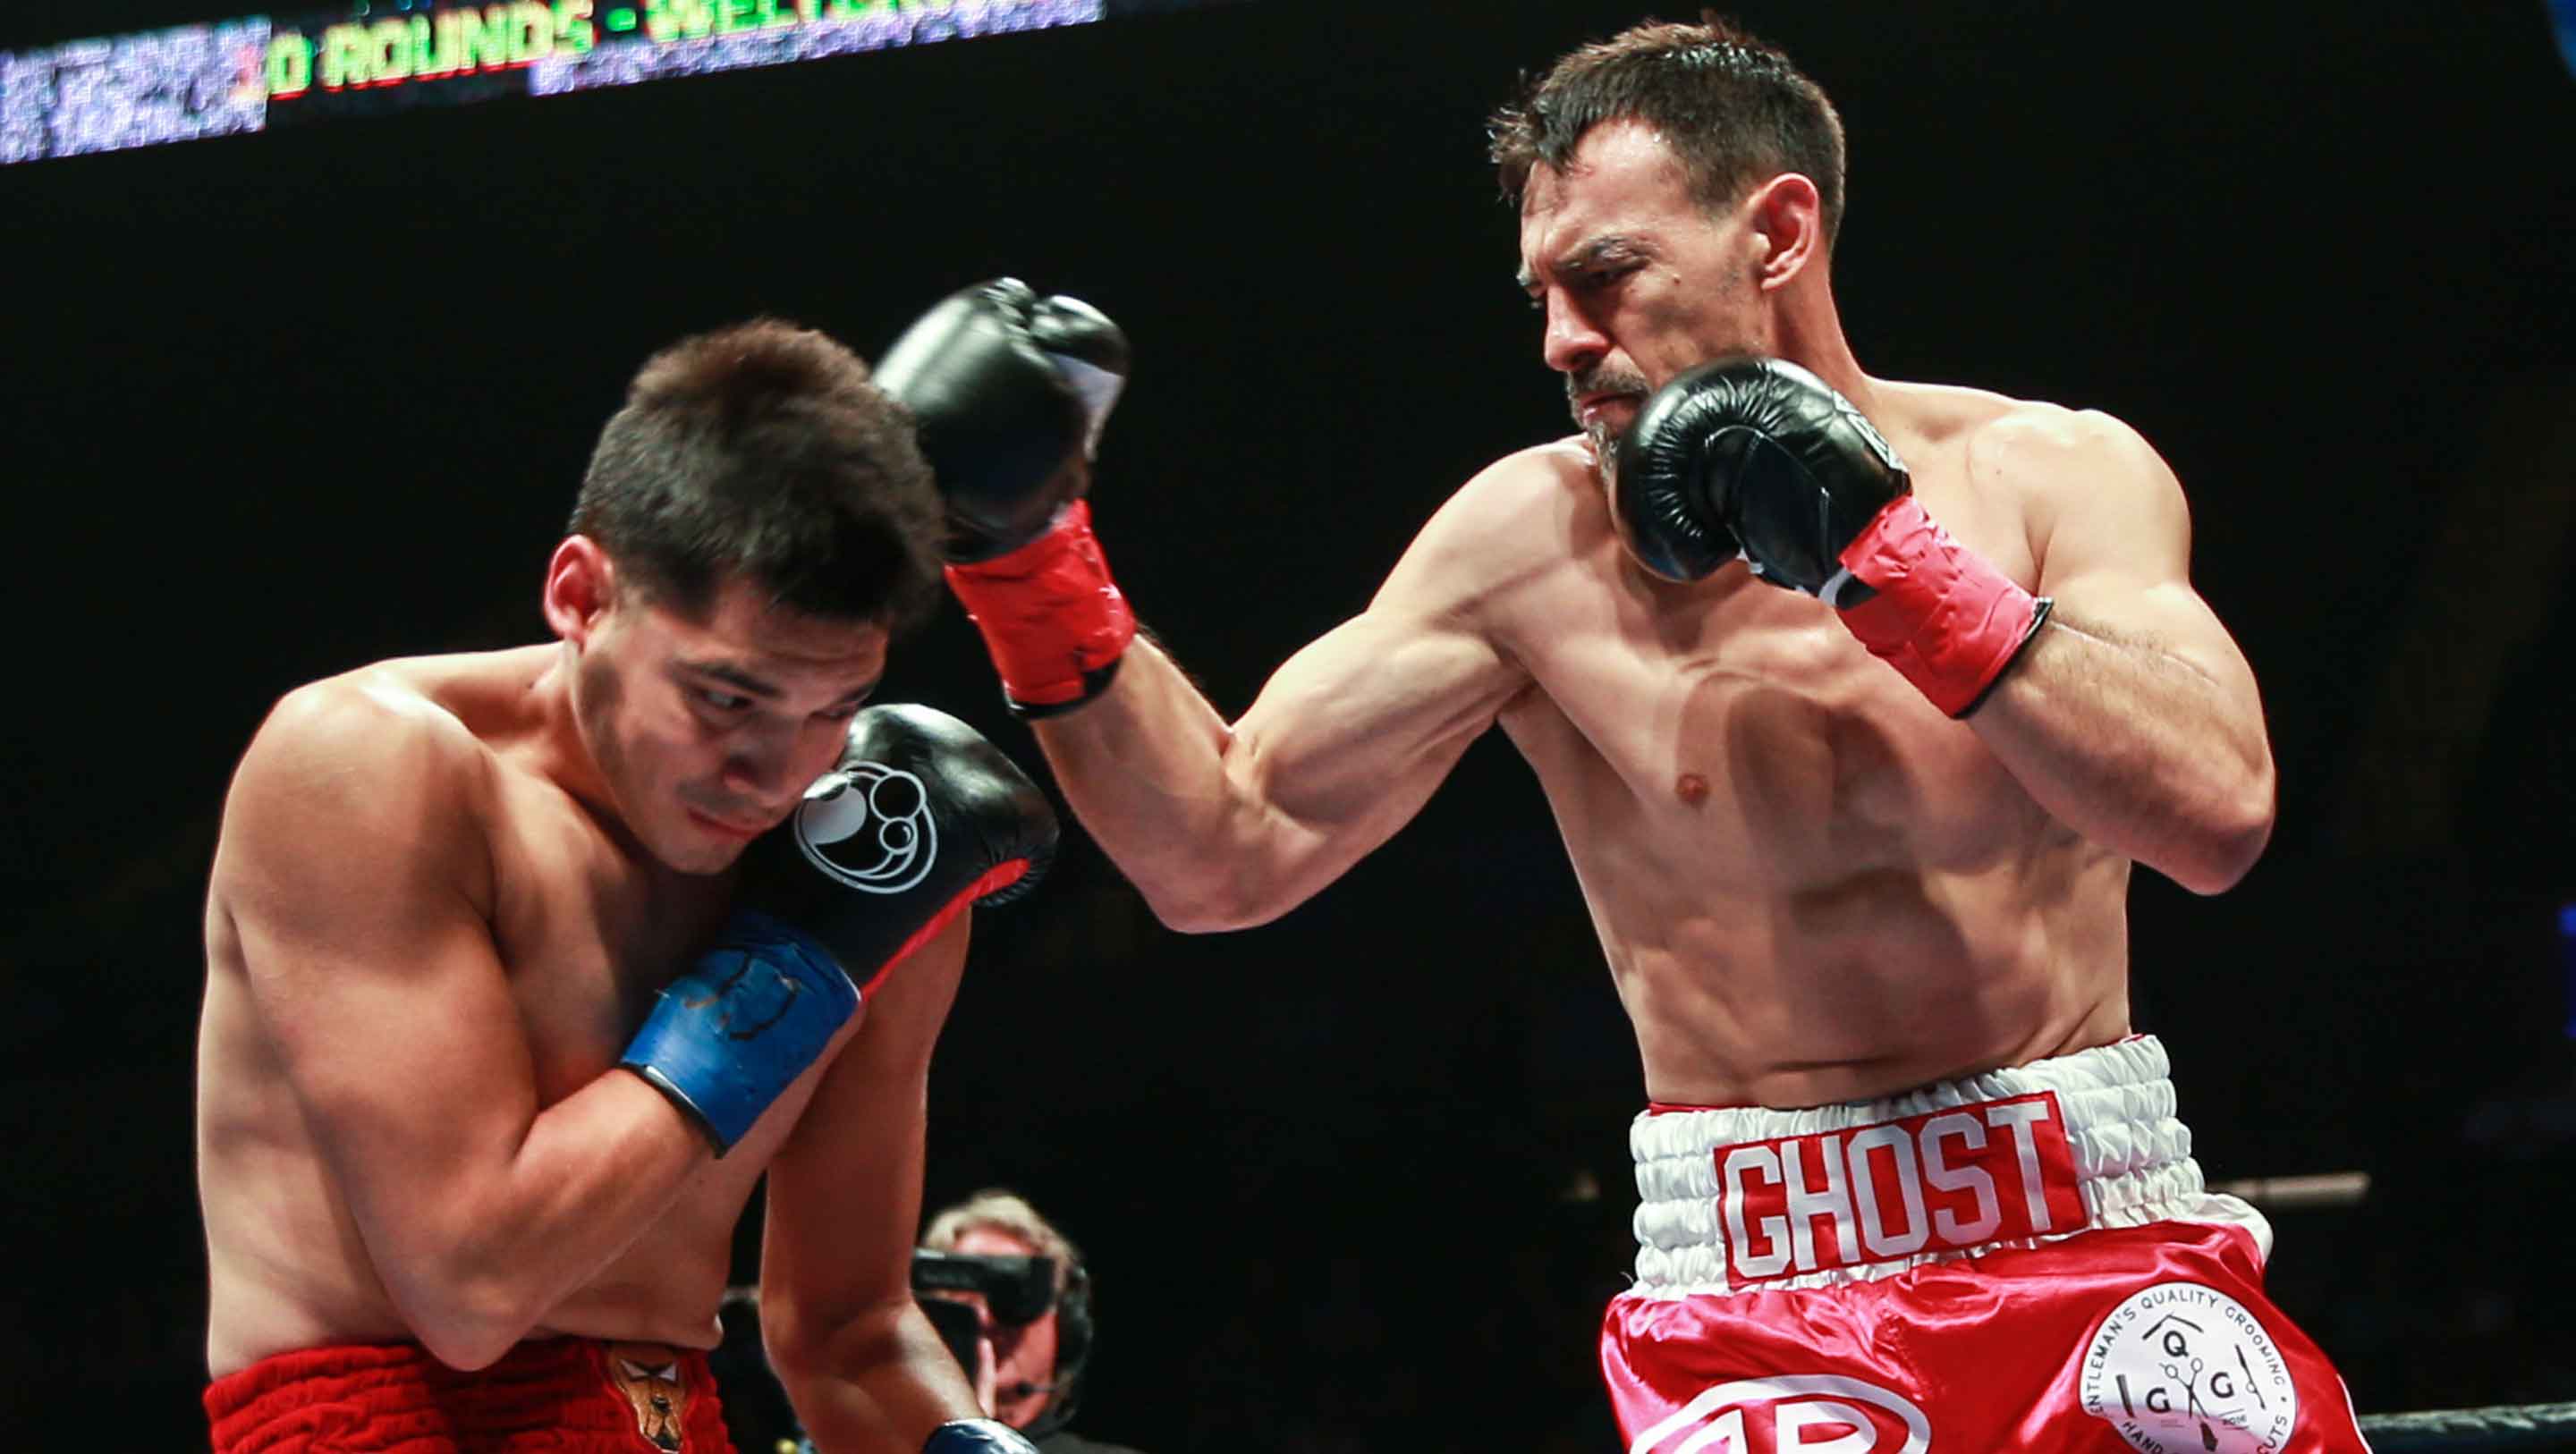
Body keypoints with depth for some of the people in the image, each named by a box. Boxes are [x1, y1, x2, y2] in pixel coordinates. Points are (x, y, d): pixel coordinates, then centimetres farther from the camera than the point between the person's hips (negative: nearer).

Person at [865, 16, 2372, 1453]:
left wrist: (1898, 561, -17)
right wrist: (1027, 555, -9)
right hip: (1761, 1301, 0)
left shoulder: (2051, 474, 0)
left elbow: (2220, 815, -13)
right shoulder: (1535, 543, 0)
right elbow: (1225, 854, 1)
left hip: (2103, 1245, 0)